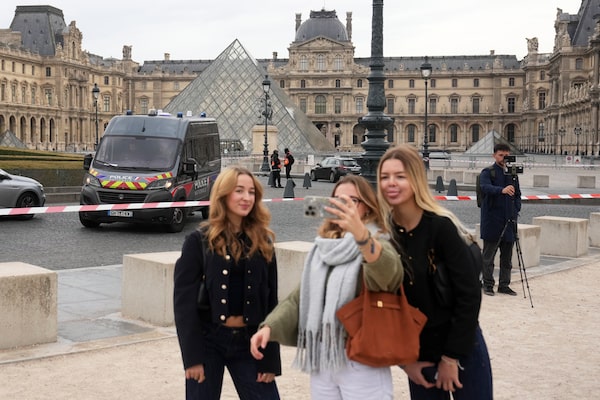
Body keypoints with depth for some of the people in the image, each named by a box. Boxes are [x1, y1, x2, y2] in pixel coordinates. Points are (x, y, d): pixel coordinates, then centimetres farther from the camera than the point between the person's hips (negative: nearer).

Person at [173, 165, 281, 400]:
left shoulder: (263, 242, 5)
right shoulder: (200, 240, -5)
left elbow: (271, 302, 5)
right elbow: (184, 300, -7)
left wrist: (270, 359, 1)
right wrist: (192, 355, -13)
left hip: (249, 340, 3)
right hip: (208, 339, -2)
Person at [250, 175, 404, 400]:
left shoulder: (375, 245, -7)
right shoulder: (322, 249, 11)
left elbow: (388, 272, -31)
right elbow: (300, 297, 11)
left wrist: (360, 232, -49)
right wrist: (270, 326, -6)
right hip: (320, 360, 5)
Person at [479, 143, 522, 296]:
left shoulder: (513, 174, 15)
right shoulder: (487, 172, -2)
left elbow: (517, 195, 19)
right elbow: (485, 187, -22)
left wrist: (516, 210, 3)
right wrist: (502, 190, -40)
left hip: (509, 220, 5)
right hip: (492, 220, -5)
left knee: (507, 257, 10)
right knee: (489, 255, 0)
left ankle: (504, 285, 19)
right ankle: (488, 284, 10)